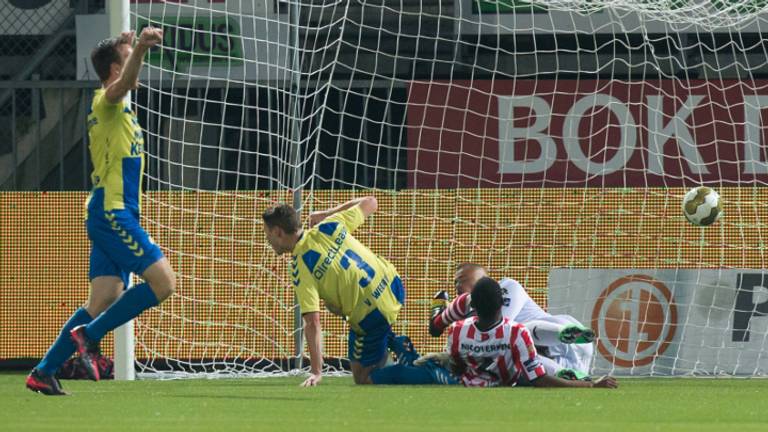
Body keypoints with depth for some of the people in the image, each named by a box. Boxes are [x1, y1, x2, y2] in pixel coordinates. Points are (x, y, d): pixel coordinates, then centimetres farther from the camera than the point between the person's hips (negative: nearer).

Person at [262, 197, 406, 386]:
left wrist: (316, 372, -26)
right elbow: (370, 203, 11)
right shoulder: (328, 226, -5)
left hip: (371, 318, -7)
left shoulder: (299, 269, -21)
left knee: (363, 379, 10)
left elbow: (312, 323, -26)